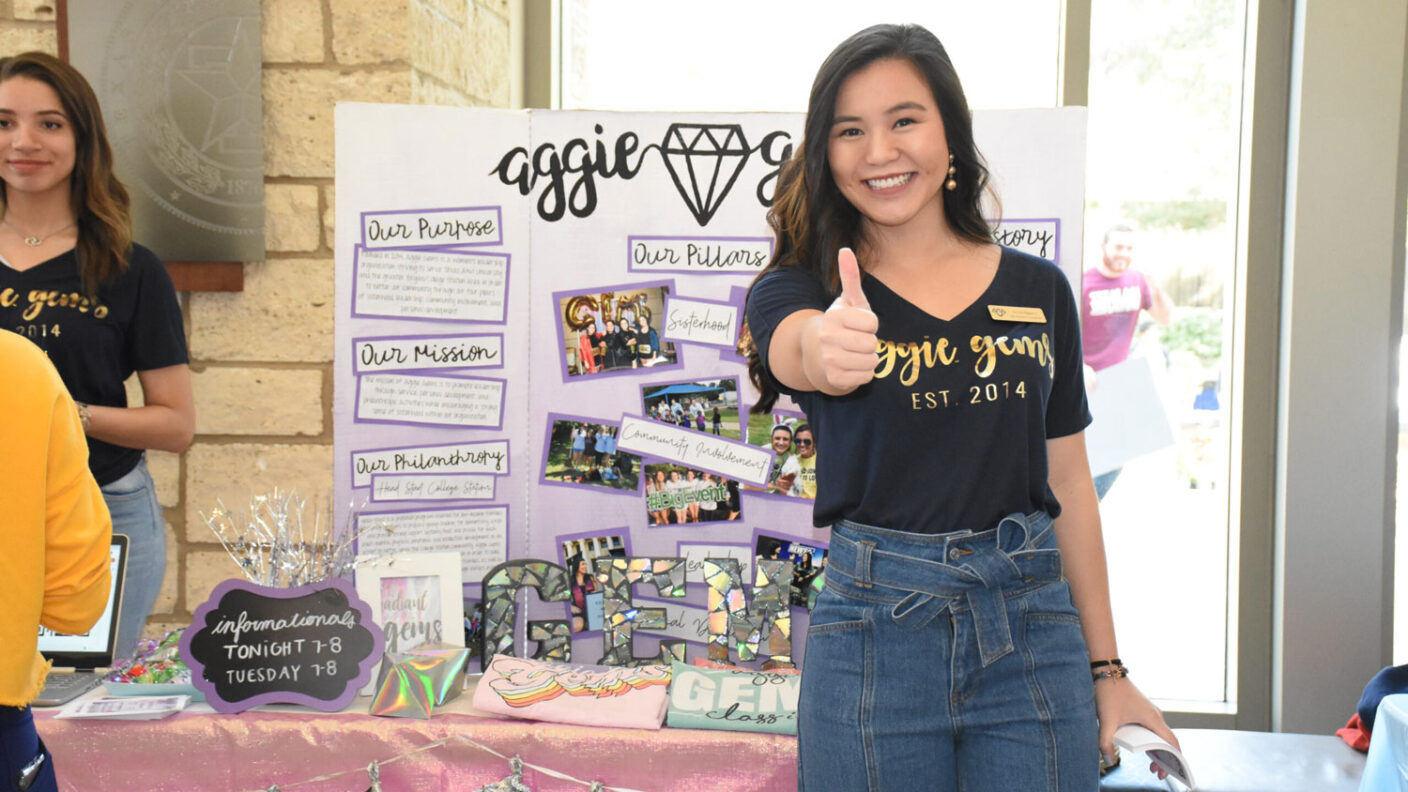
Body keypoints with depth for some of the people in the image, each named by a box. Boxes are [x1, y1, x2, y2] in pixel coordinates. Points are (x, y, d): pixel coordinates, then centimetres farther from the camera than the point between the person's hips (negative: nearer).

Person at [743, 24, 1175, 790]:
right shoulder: (797, 288, 0)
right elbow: (797, 349, -25)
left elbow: (1068, 485, 10)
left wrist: (1108, 671, 10)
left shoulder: (1037, 289, 7)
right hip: (875, 625, -2)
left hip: (1034, 621, 2)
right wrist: (826, 350, -49)